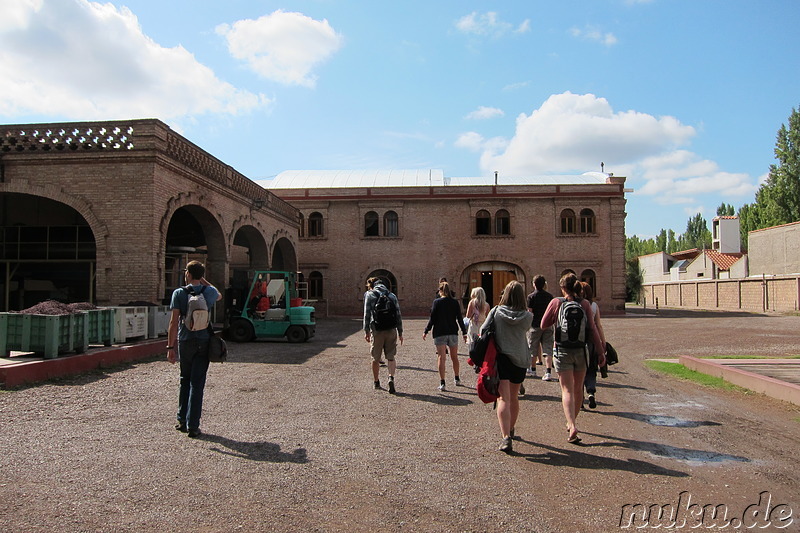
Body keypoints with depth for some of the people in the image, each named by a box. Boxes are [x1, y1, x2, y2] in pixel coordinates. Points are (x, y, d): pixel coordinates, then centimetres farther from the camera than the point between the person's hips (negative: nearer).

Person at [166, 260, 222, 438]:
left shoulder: (179, 293, -6)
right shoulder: (209, 292, 1)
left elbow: (174, 322, -8)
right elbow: (219, 296, 27)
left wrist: (170, 347, -4)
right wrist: (204, 280, 23)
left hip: (185, 341, 0)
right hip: (204, 342, 1)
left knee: (185, 380, 17)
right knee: (197, 383, 2)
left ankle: (182, 420, 23)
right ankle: (193, 426, 2)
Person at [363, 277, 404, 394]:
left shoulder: (369, 294, 1)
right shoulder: (392, 295, 10)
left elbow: (367, 314, -4)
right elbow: (398, 315, 8)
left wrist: (366, 331, 0)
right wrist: (400, 332, 11)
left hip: (377, 331, -2)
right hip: (391, 330, 2)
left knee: (376, 358, 11)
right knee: (391, 357, 10)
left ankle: (376, 382, 23)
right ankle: (391, 377, -13)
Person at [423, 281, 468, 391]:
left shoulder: (437, 302, -7)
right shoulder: (455, 302, 2)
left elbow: (432, 319, -7)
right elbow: (460, 318, 4)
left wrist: (426, 331, 1)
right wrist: (464, 332, 11)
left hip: (440, 333, -3)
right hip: (453, 332, 3)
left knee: (441, 357, -4)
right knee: (454, 357, 17)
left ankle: (442, 382, -9)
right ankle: (457, 379, 30)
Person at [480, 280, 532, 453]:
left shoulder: (496, 312, -6)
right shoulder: (527, 316, -4)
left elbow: (483, 332, -7)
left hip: (501, 358, -2)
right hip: (520, 360, 3)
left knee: (504, 398, -5)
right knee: (514, 397, 20)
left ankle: (506, 437, -20)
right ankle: (510, 430, 38)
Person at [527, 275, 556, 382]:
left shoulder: (531, 297, -7)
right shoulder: (549, 296, 5)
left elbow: (529, 312, -10)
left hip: (535, 326, -3)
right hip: (548, 325, 3)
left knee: (533, 349, 12)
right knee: (548, 349, 0)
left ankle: (533, 370, 25)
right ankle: (548, 372, -12)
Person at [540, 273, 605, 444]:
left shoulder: (556, 303, -8)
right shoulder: (584, 304, -3)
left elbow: (544, 324, -1)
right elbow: (592, 330, -5)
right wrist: (600, 351, 0)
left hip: (562, 350, -2)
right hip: (581, 350, 2)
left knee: (567, 390, -2)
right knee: (578, 389, 17)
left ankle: (572, 426, -20)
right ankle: (571, 423, 32)